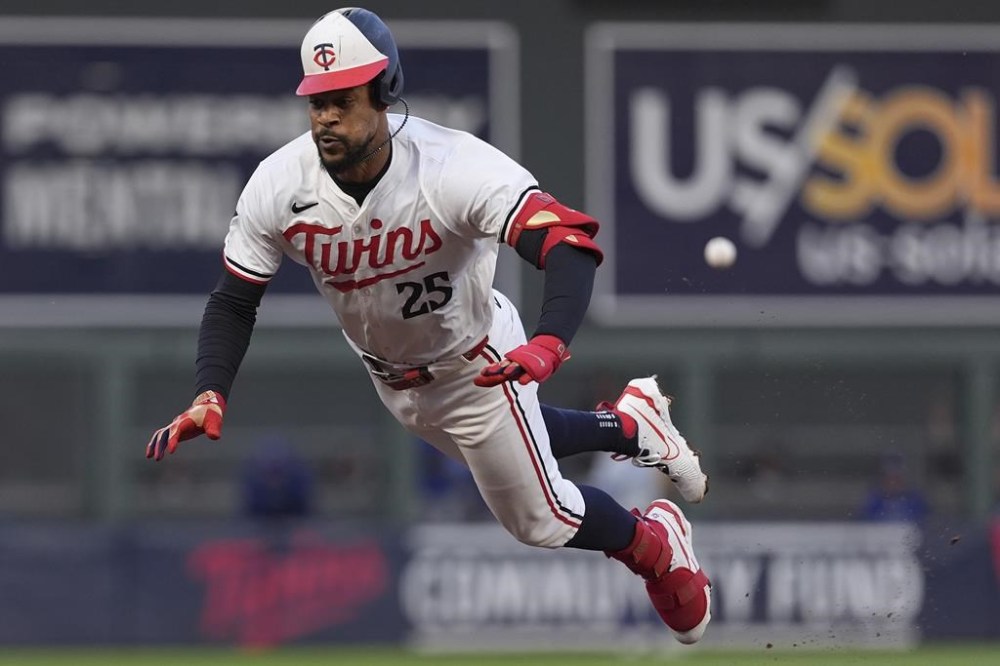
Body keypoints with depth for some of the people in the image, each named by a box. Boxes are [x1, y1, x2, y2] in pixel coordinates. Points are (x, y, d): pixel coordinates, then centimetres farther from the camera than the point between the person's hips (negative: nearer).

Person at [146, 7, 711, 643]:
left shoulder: (456, 167, -38)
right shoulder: (278, 186, -25)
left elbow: (570, 244, -45)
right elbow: (234, 301, -14)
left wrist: (549, 346, -61)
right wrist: (210, 397, -30)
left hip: (477, 363, -4)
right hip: (389, 376, 4)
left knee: (542, 520, 9)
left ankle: (656, 547, 39)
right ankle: (629, 425, 53)